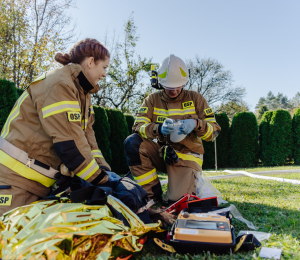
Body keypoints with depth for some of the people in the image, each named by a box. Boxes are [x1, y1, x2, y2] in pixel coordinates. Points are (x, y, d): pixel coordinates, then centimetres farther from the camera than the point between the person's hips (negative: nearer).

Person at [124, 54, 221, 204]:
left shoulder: (195, 99, 1)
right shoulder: (152, 100, 2)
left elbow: (214, 130, -2)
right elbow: (138, 127, -11)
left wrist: (196, 124, -24)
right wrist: (159, 128, -31)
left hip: (186, 156, -2)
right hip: (162, 153, 2)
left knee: (177, 200, -23)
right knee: (131, 142, -25)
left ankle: (193, 182, 15)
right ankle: (153, 193, -11)